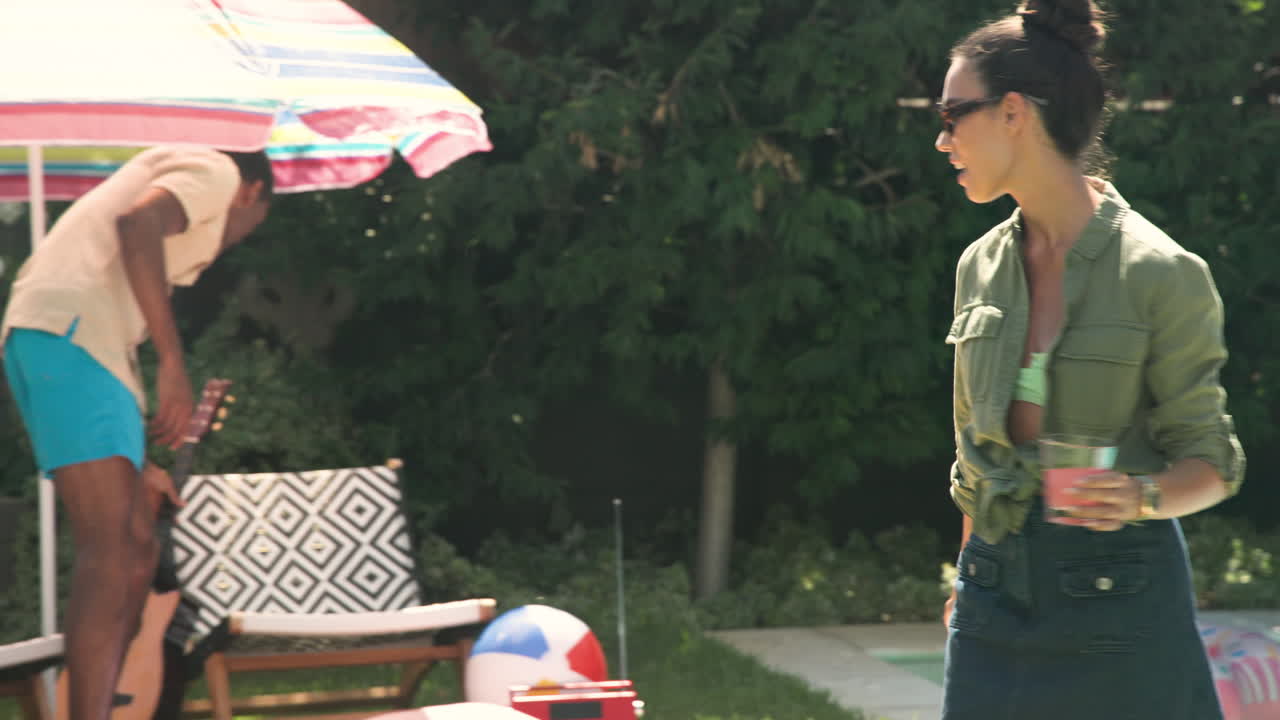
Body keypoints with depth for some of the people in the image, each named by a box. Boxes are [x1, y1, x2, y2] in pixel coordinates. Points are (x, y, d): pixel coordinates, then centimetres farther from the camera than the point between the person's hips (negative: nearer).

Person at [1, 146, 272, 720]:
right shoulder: (217, 171, 7)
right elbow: (136, 223, -16)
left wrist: (134, 464, 33)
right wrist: (173, 363, -20)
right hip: (70, 331, -9)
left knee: (138, 543, 13)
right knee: (111, 547, -18)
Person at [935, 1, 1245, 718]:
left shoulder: (1161, 272, -10)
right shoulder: (981, 266, 8)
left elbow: (1211, 462, -6)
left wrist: (1140, 497, -25)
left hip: (1117, 600, -5)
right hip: (995, 592, 5)